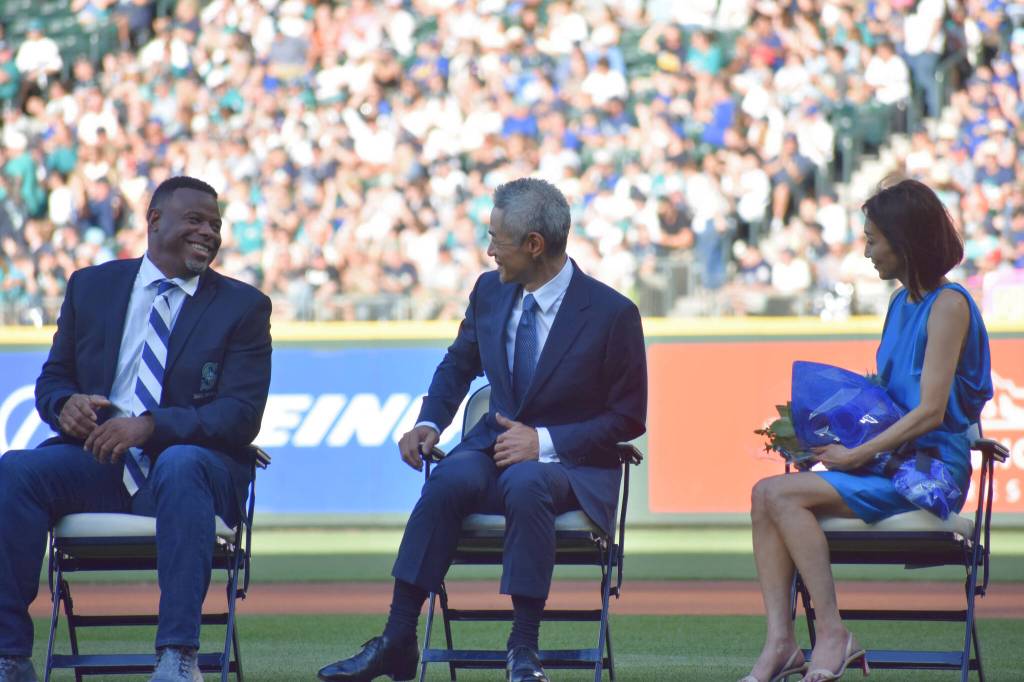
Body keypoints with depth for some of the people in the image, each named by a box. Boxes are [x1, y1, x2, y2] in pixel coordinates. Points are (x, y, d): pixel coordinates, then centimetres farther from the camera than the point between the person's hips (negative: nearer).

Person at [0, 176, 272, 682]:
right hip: (96, 463, 3)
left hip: (187, 460, -3)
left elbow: (241, 417, -6)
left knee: (181, 467, -39)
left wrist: (149, 427, -22)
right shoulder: (91, 287, 15)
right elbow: (52, 379, 17)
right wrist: (66, 404, -10)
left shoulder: (243, 307, 6)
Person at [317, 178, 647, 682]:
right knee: (449, 480, -30)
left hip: (570, 463, -4)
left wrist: (544, 442, -18)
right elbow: (459, 363, 23)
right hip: (495, 447, 4)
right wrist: (429, 423, 3)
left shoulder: (612, 313, -10)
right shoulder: (490, 291, 5)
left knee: (525, 484, -39)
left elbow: (628, 418, -6)